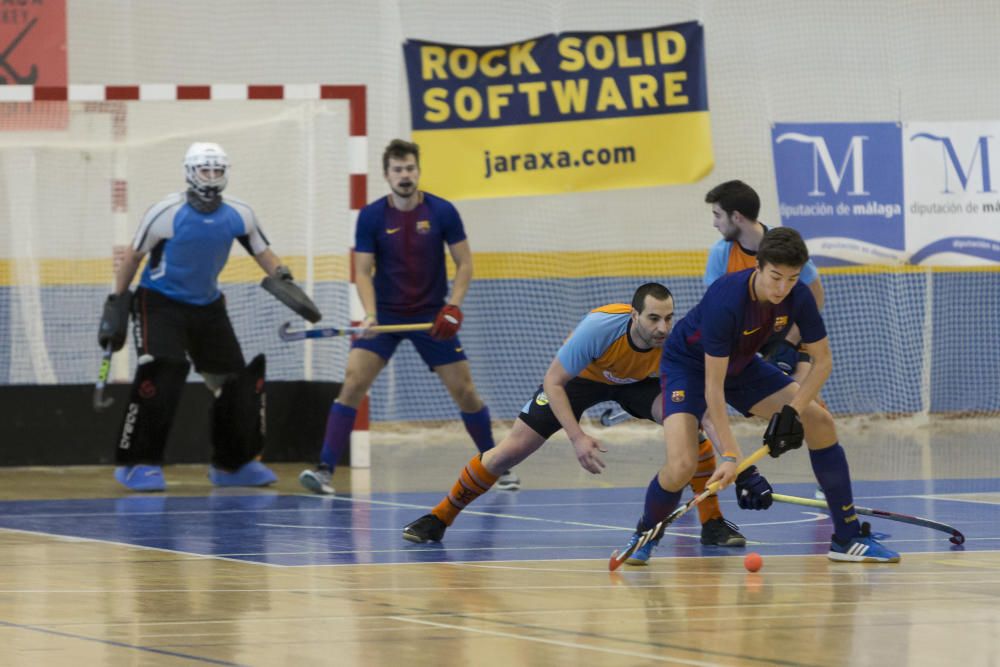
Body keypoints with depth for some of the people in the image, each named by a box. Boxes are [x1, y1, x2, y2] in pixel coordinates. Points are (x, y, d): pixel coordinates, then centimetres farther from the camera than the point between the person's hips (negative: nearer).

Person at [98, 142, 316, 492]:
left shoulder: (238, 214, -4)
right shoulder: (167, 213, -17)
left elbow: (261, 250, 9)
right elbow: (134, 255, -7)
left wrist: (284, 279, -10)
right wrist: (117, 303, -7)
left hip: (208, 306, 6)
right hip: (159, 303, -6)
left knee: (236, 378, 4)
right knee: (162, 375, -24)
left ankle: (233, 463, 19)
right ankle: (136, 463, -15)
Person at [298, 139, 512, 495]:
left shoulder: (442, 211, -6)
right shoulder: (371, 216, -6)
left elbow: (464, 262, 0)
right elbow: (363, 271, -4)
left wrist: (453, 305, -15)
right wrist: (370, 314, -20)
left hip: (431, 317, 0)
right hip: (384, 315, 0)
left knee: (464, 391, 3)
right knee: (352, 383, -17)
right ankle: (325, 469, -18)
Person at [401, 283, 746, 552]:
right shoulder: (598, 328, -41)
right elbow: (553, 382, -30)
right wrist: (577, 437, -40)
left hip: (638, 381, 2)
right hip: (580, 376, -2)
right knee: (511, 450, -7)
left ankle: (713, 523, -13)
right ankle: (438, 519, 11)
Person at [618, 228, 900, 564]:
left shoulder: (799, 297, -21)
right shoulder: (725, 301, -37)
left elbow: (822, 361, -8)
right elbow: (713, 386, -34)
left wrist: (793, 411, -23)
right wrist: (731, 457, -37)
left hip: (743, 364, 6)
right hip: (688, 365, -6)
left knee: (820, 422, -7)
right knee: (681, 466, -25)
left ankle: (848, 538, 2)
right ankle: (643, 535, 7)